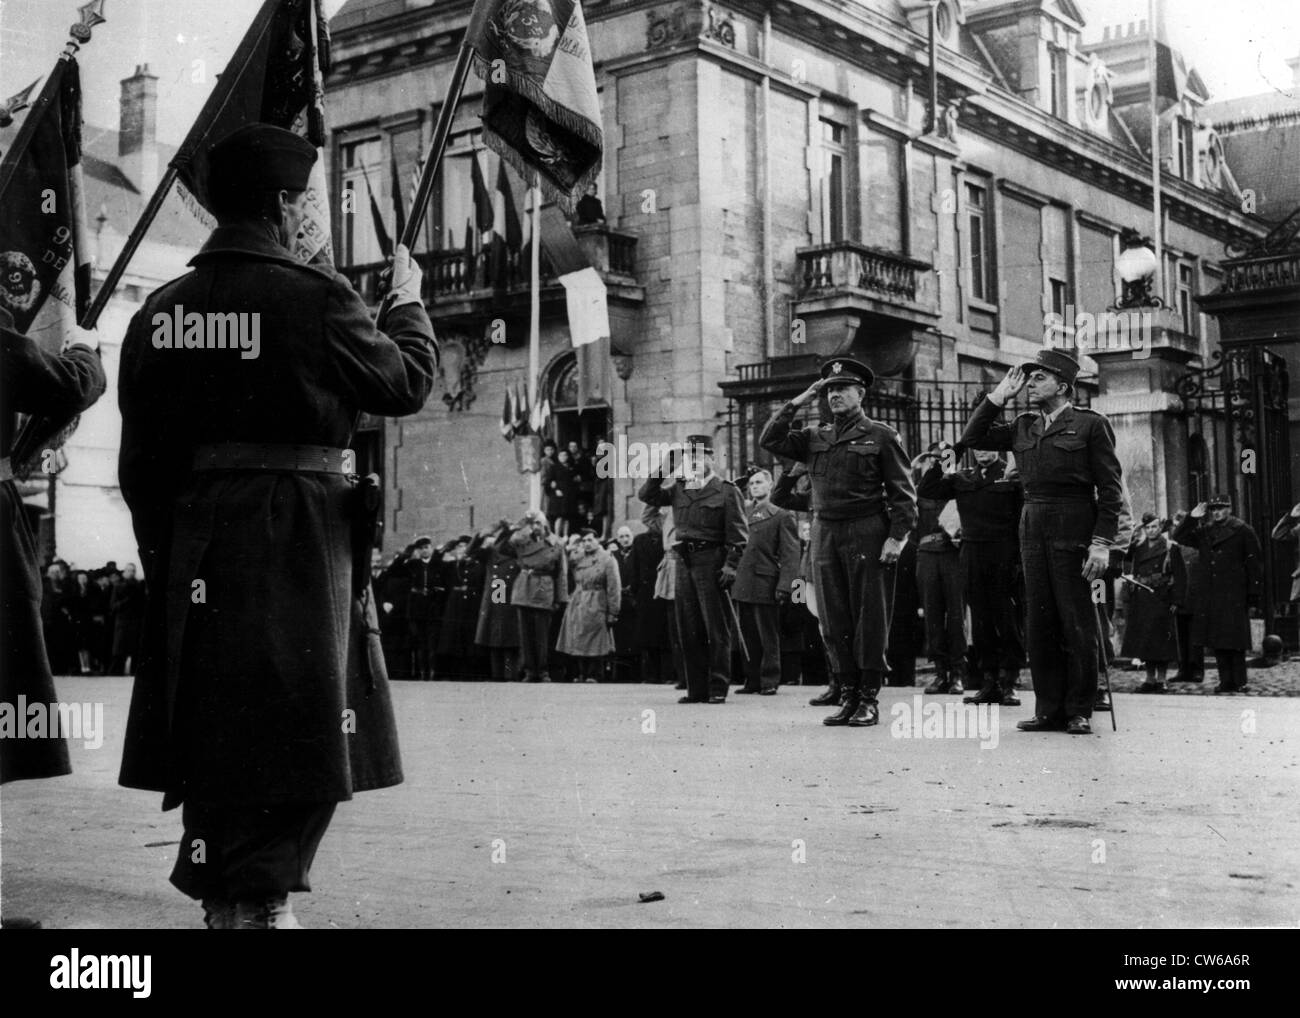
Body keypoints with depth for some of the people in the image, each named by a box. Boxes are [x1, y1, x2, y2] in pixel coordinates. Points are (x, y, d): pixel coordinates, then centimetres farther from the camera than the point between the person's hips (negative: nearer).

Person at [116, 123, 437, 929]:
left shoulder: (160, 311, 6)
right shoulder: (314, 297, -11)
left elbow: (141, 460, 9)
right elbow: (408, 383, 1)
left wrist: (162, 552, 18)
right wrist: (409, 305, 18)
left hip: (194, 546, 6)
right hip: (298, 537, -6)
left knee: (215, 726, 15)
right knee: (295, 730, 4)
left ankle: (221, 893, 25)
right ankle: (261, 900, 6)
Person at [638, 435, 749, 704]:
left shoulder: (726, 490, 0)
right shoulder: (679, 488, 15)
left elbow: (738, 534, -5)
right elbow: (647, 495, 9)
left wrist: (730, 565, -14)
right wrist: (662, 470, 0)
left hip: (711, 561, -5)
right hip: (684, 562, 5)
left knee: (716, 630, -2)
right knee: (688, 630, 6)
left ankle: (718, 688, 2)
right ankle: (697, 689, 12)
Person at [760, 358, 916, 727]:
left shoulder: (881, 436, 1)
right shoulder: (815, 437, 14)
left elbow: (903, 492, -2)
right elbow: (770, 441, 6)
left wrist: (897, 536, -12)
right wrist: (797, 403, 2)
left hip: (867, 534, -5)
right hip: (825, 533, 5)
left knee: (869, 620, -1)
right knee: (834, 622, 6)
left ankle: (869, 700, 5)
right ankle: (849, 695, 13)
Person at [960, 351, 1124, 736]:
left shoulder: (1090, 425, -1)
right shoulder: (1023, 427, 15)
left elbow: (1111, 488, -4)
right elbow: (972, 438, 16)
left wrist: (1102, 542, -12)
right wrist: (1000, 395, 9)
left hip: (1073, 531, -5)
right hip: (1032, 528, 5)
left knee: (1078, 624, -1)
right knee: (1039, 624, 6)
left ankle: (1079, 712, 8)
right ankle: (1049, 709, 13)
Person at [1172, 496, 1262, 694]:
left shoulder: (1242, 531, -1)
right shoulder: (1204, 531, 13)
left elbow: (1254, 564, -3)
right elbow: (1179, 538, 14)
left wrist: (1254, 594, -7)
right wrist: (1192, 518, 2)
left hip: (1234, 595, -5)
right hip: (1210, 595, 5)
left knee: (1235, 640, -4)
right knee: (1216, 641, 5)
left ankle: (1239, 682, 2)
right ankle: (1225, 681, 12)